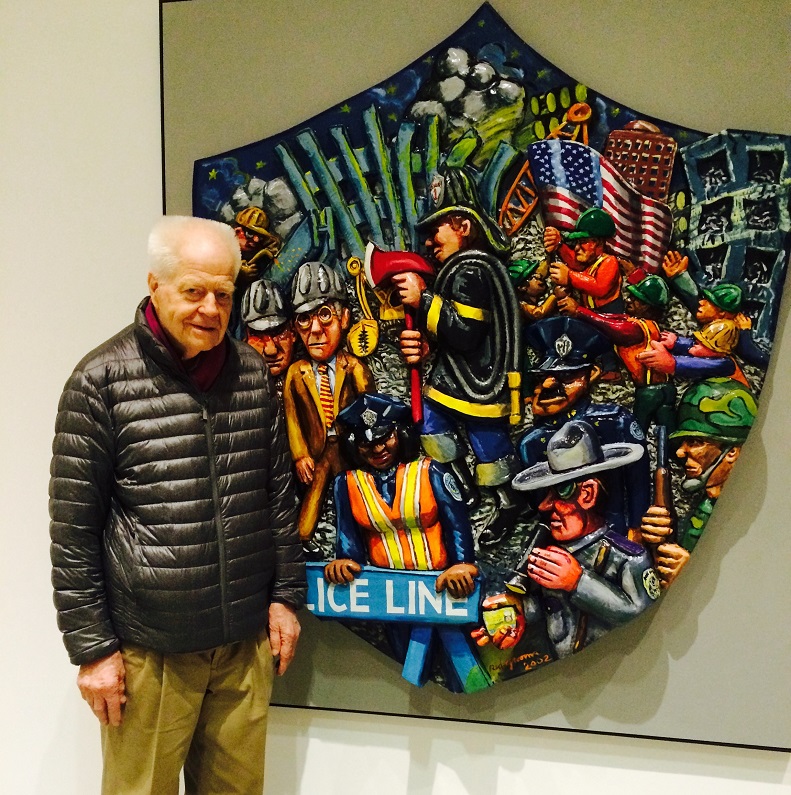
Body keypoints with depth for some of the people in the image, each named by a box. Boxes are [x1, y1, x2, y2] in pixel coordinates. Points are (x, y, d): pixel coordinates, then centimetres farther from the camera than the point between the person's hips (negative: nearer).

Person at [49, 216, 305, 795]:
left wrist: (286, 595, 9)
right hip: (149, 649, -4)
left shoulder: (252, 372, 4)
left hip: (247, 640, 4)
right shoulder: (103, 380, -9)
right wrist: (92, 646, -6)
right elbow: (73, 528, -7)